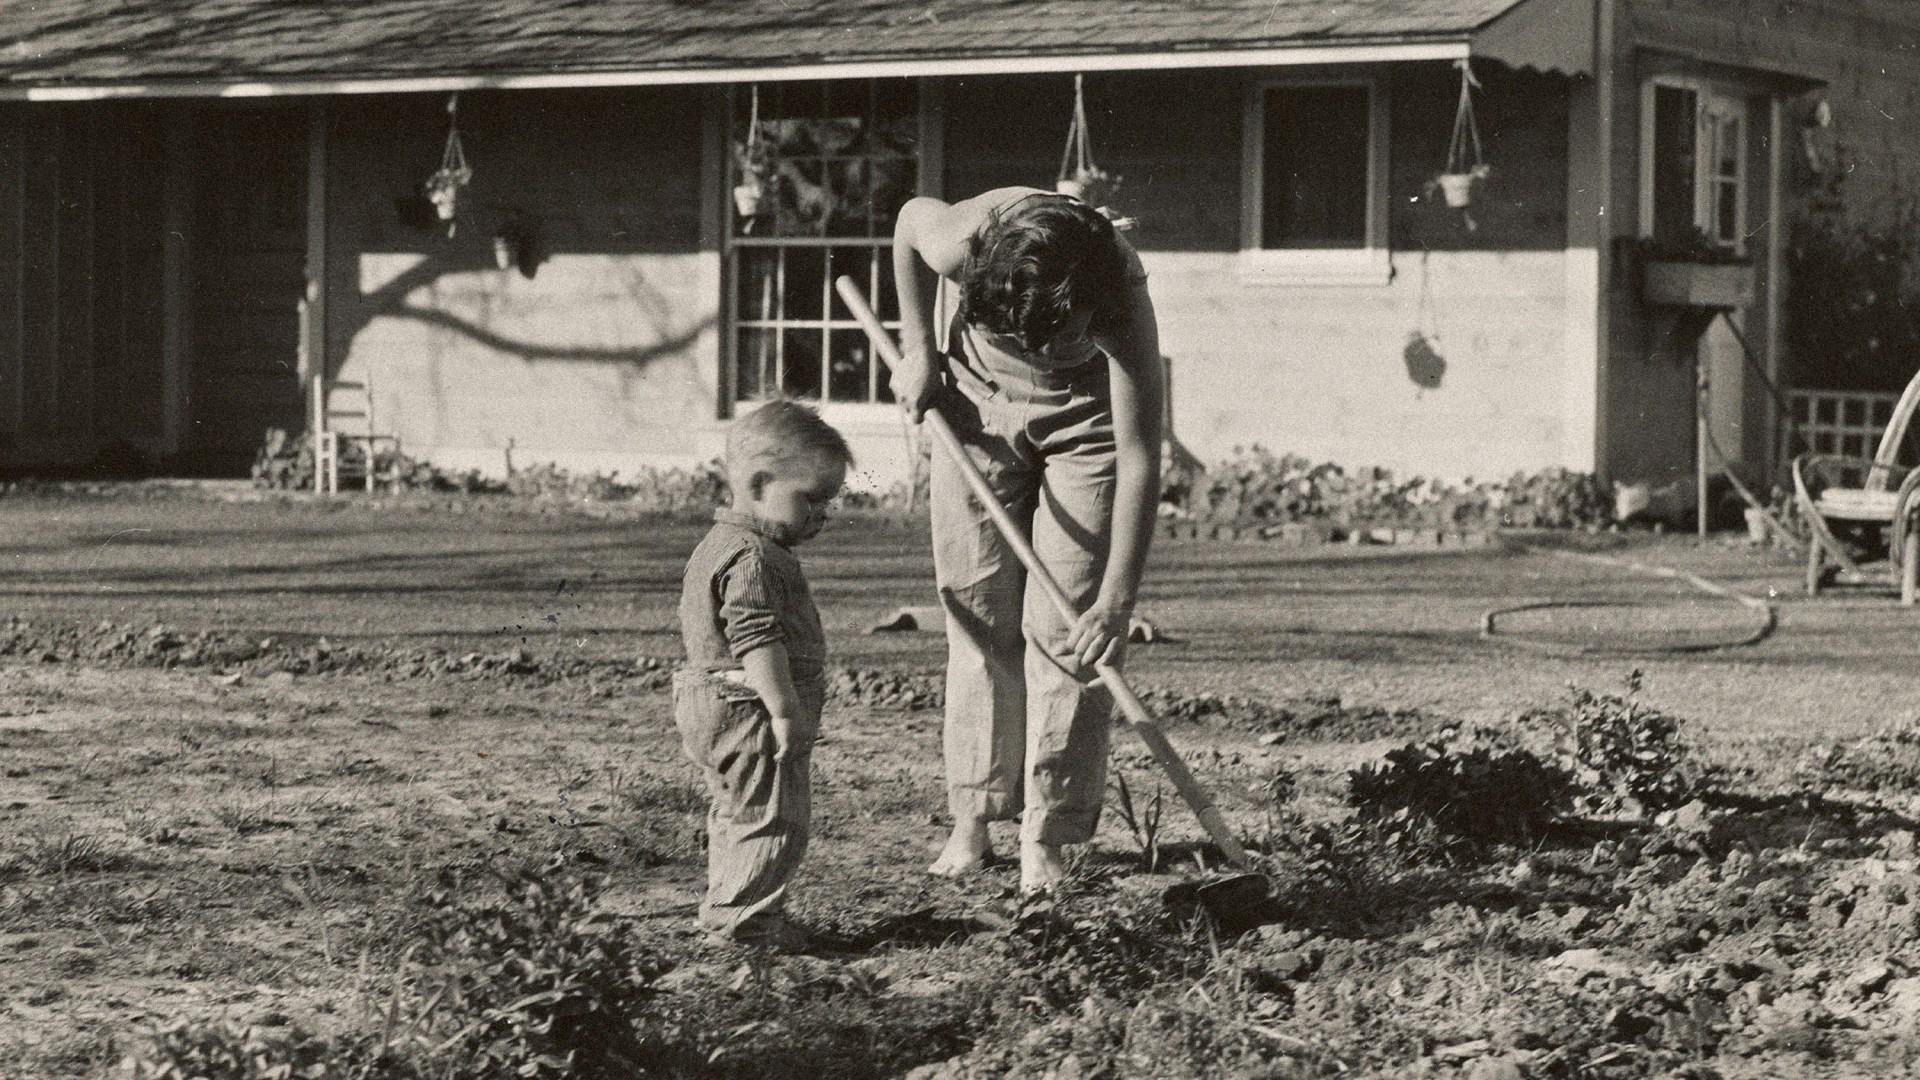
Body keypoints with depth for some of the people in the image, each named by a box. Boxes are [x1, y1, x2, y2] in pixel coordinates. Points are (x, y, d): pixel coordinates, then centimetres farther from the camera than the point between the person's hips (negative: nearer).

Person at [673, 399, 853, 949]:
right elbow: (756, 641, -26)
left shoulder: (721, 546, 16)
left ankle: (727, 910, 27)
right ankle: (741, 916, -5)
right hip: (749, 712, -11)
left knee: (737, 812, 19)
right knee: (775, 815, -7)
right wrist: (786, 711, -26)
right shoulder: (752, 558, -20)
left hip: (715, 711, 11)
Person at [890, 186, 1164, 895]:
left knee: (1067, 626, -9)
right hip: (979, 400, 2)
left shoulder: (1121, 297, -38)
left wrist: (1117, 601, -41)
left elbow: (1140, 456, -37)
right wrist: (919, 351, -6)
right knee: (978, 615, 0)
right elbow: (911, 219, -7)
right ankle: (972, 821, 7)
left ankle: (1046, 835, -4)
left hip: (1084, 417, -2)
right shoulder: (963, 242, -35)